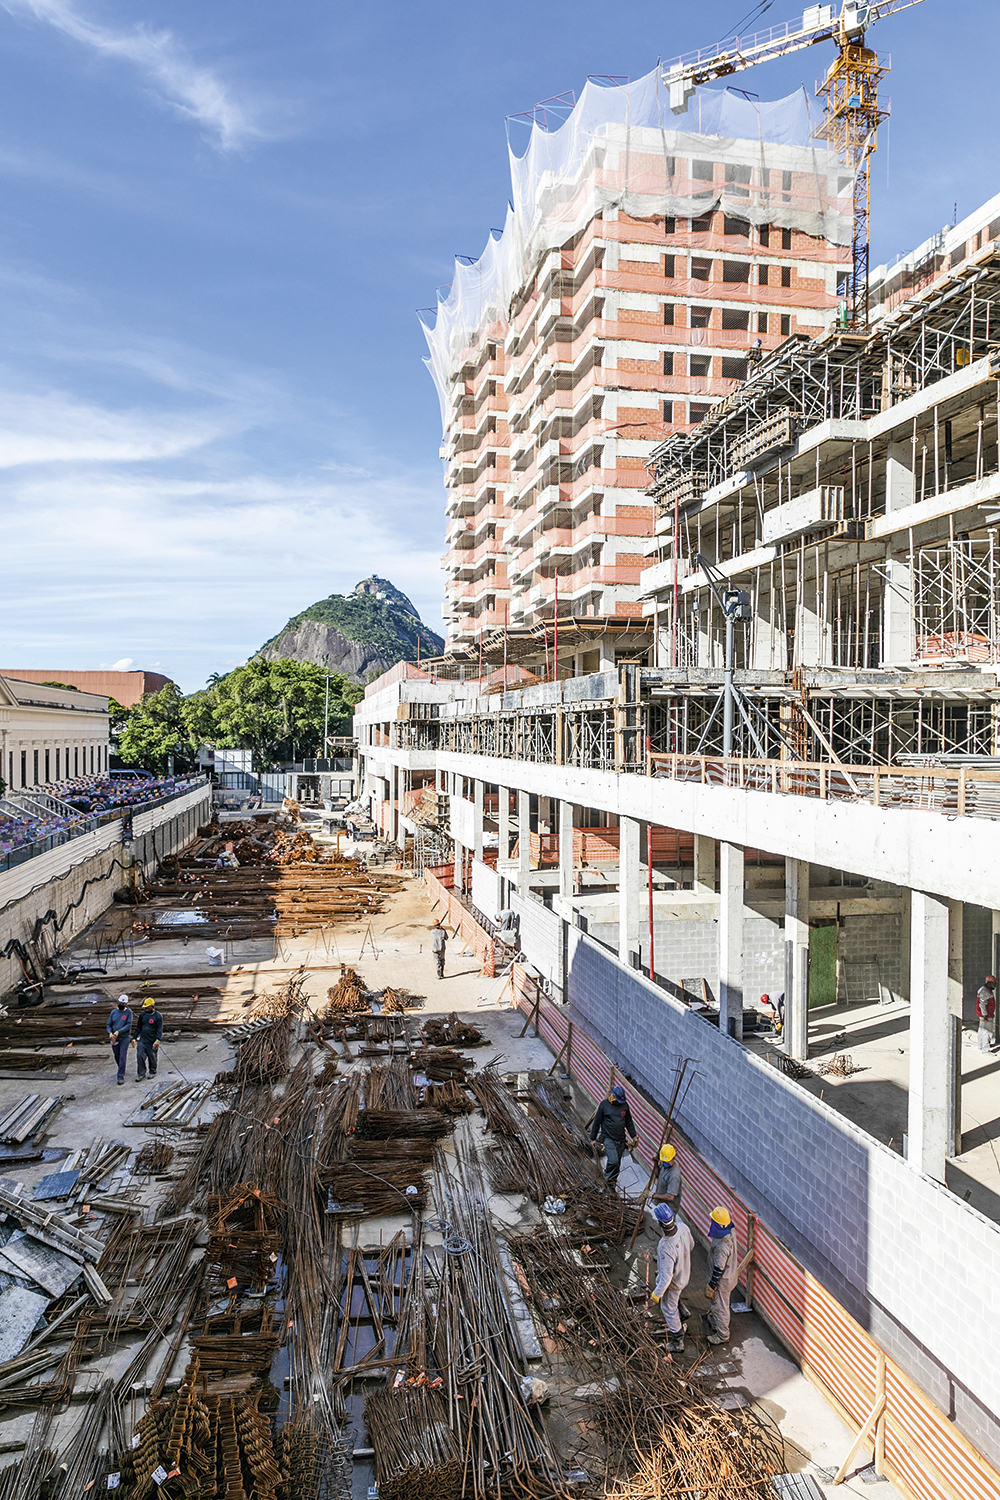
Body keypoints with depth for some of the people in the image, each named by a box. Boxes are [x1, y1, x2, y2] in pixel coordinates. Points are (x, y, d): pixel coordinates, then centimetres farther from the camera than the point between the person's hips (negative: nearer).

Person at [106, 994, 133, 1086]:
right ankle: (121, 1070, 39)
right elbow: (108, 1025, 4)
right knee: (117, 1057, 15)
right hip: (114, 1039, 4)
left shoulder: (129, 1012, -7)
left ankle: (121, 1076, -4)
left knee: (122, 1057, -8)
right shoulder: (113, 1012, 3)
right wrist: (110, 1033, -15)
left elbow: (128, 1025, -14)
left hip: (124, 1038, -4)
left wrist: (118, 1032, -22)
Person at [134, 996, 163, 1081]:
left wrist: (157, 1040, -21)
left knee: (152, 1057, 8)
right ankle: (141, 1073, 5)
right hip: (142, 1040, 4)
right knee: (140, 1056, -5)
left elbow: (159, 1029, -11)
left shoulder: (158, 1016, -8)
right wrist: (135, 1038, 11)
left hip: (152, 1042, -4)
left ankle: (152, 1072, 25)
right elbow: (138, 1027, 14)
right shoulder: (142, 1014, 6)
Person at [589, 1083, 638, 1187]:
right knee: (613, 1161, -18)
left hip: (621, 1140, 4)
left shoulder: (625, 1105, 5)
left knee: (617, 1163, 7)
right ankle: (608, 1178, 4)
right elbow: (596, 1122, 0)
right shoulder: (604, 1105, -6)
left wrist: (634, 1137, 12)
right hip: (608, 1138, -4)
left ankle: (612, 1181, 23)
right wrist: (593, 1138, 2)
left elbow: (629, 1122, 16)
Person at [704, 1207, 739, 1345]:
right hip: (729, 1275, 9)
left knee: (720, 1307, 14)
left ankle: (722, 1336, 34)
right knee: (716, 1303, 30)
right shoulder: (730, 1233, -10)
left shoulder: (722, 1245, -39)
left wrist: (711, 1286, -18)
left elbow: (719, 1268, -30)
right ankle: (714, 1324, 52)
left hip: (722, 1281, -9)